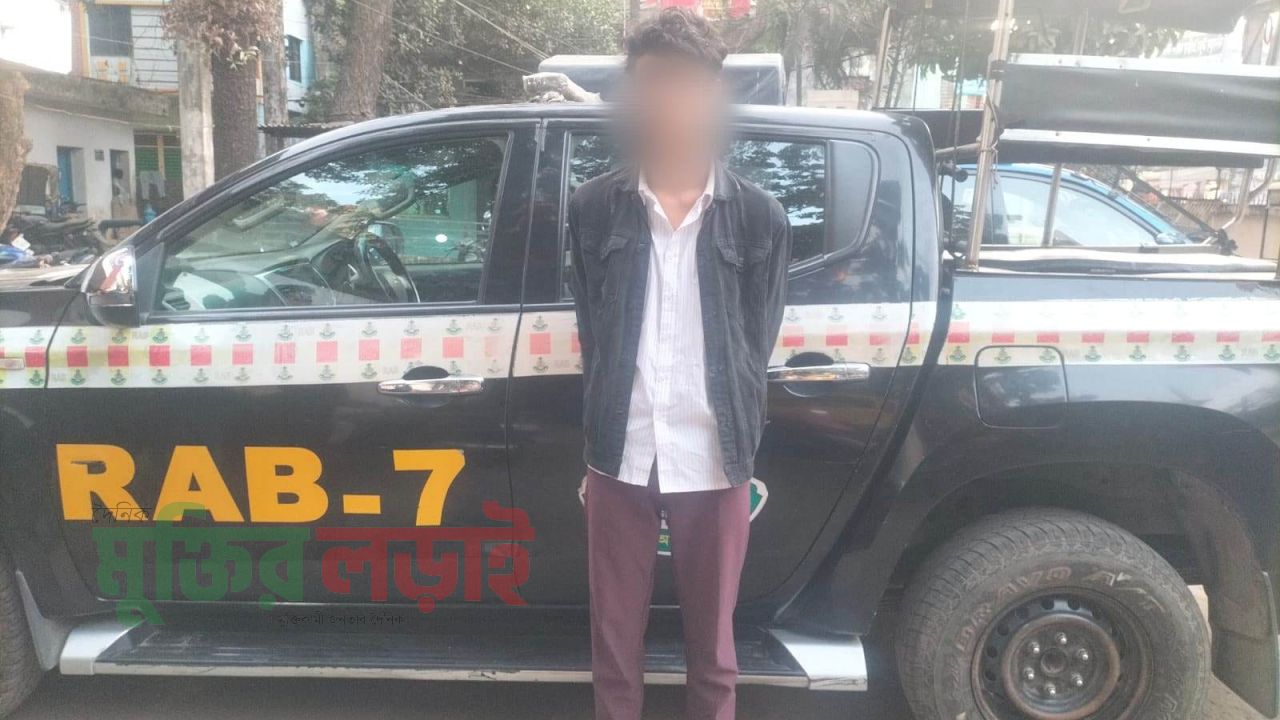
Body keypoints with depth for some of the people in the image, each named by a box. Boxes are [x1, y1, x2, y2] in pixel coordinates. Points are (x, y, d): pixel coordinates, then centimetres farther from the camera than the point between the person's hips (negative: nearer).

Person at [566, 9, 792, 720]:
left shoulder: (759, 217, -4)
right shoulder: (593, 207, -1)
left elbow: (756, 344, 3)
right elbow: (593, 333, 5)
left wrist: (735, 440, 5)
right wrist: (611, 425, 3)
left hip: (714, 462, 0)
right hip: (619, 457, 1)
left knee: (711, 644, 16)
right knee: (615, 637, 16)